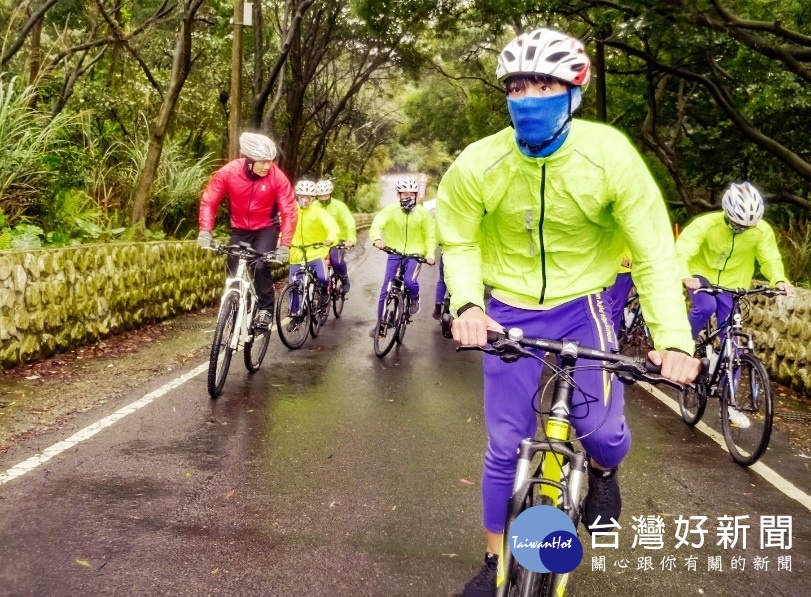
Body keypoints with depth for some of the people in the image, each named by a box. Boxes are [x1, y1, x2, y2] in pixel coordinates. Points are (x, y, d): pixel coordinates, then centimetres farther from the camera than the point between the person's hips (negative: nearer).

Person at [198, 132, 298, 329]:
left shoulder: (277, 176, -24)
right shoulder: (229, 171, -22)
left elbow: (289, 212, -22)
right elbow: (209, 201, -15)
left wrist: (284, 245, -31)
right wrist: (205, 231, -27)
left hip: (266, 228, -2)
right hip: (240, 229, 2)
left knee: (260, 267, -23)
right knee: (234, 274, 0)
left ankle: (266, 310, -4)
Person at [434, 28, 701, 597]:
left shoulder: (610, 155, -20)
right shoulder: (477, 165, -17)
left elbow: (655, 251, -16)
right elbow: (458, 242, -4)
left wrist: (674, 339, -28)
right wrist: (467, 304, -24)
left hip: (582, 305, 0)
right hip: (509, 311, 1)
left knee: (600, 429, -12)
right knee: (506, 444, 3)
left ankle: (603, 472, 28)